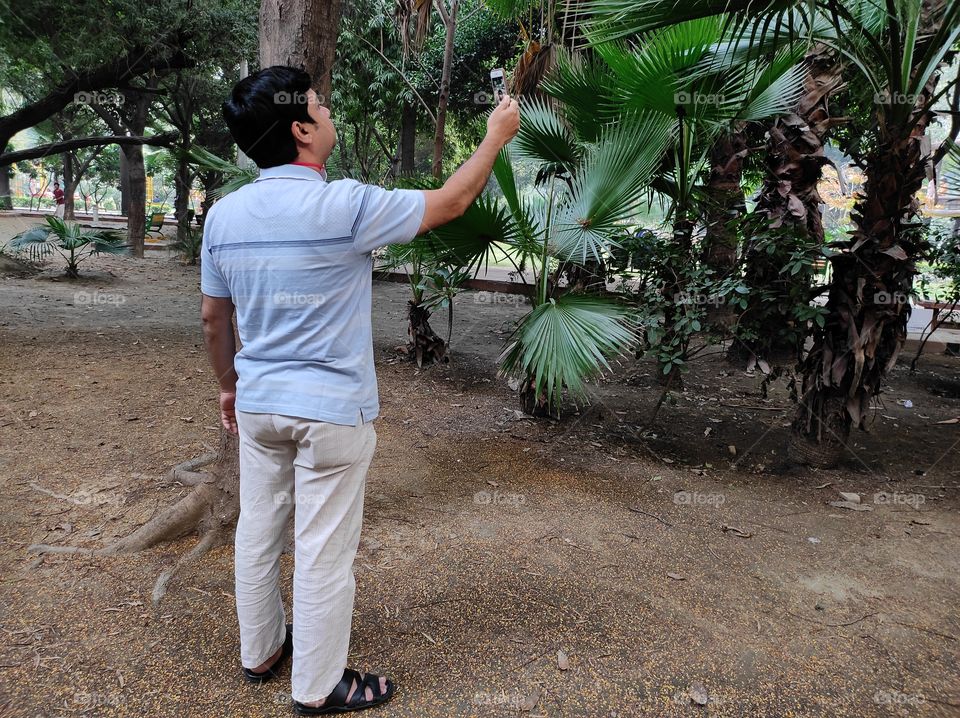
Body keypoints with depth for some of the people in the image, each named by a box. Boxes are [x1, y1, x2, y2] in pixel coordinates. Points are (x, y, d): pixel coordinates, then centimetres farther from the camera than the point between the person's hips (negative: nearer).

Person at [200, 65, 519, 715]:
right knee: (324, 550, 7)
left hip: (257, 403, 6)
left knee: (258, 532, 19)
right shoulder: (346, 206, -18)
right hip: (333, 409, -6)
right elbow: (450, 203, -7)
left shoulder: (223, 215, 0)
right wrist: (496, 135, 7)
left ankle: (260, 651, 39)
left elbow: (213, 317, 8)